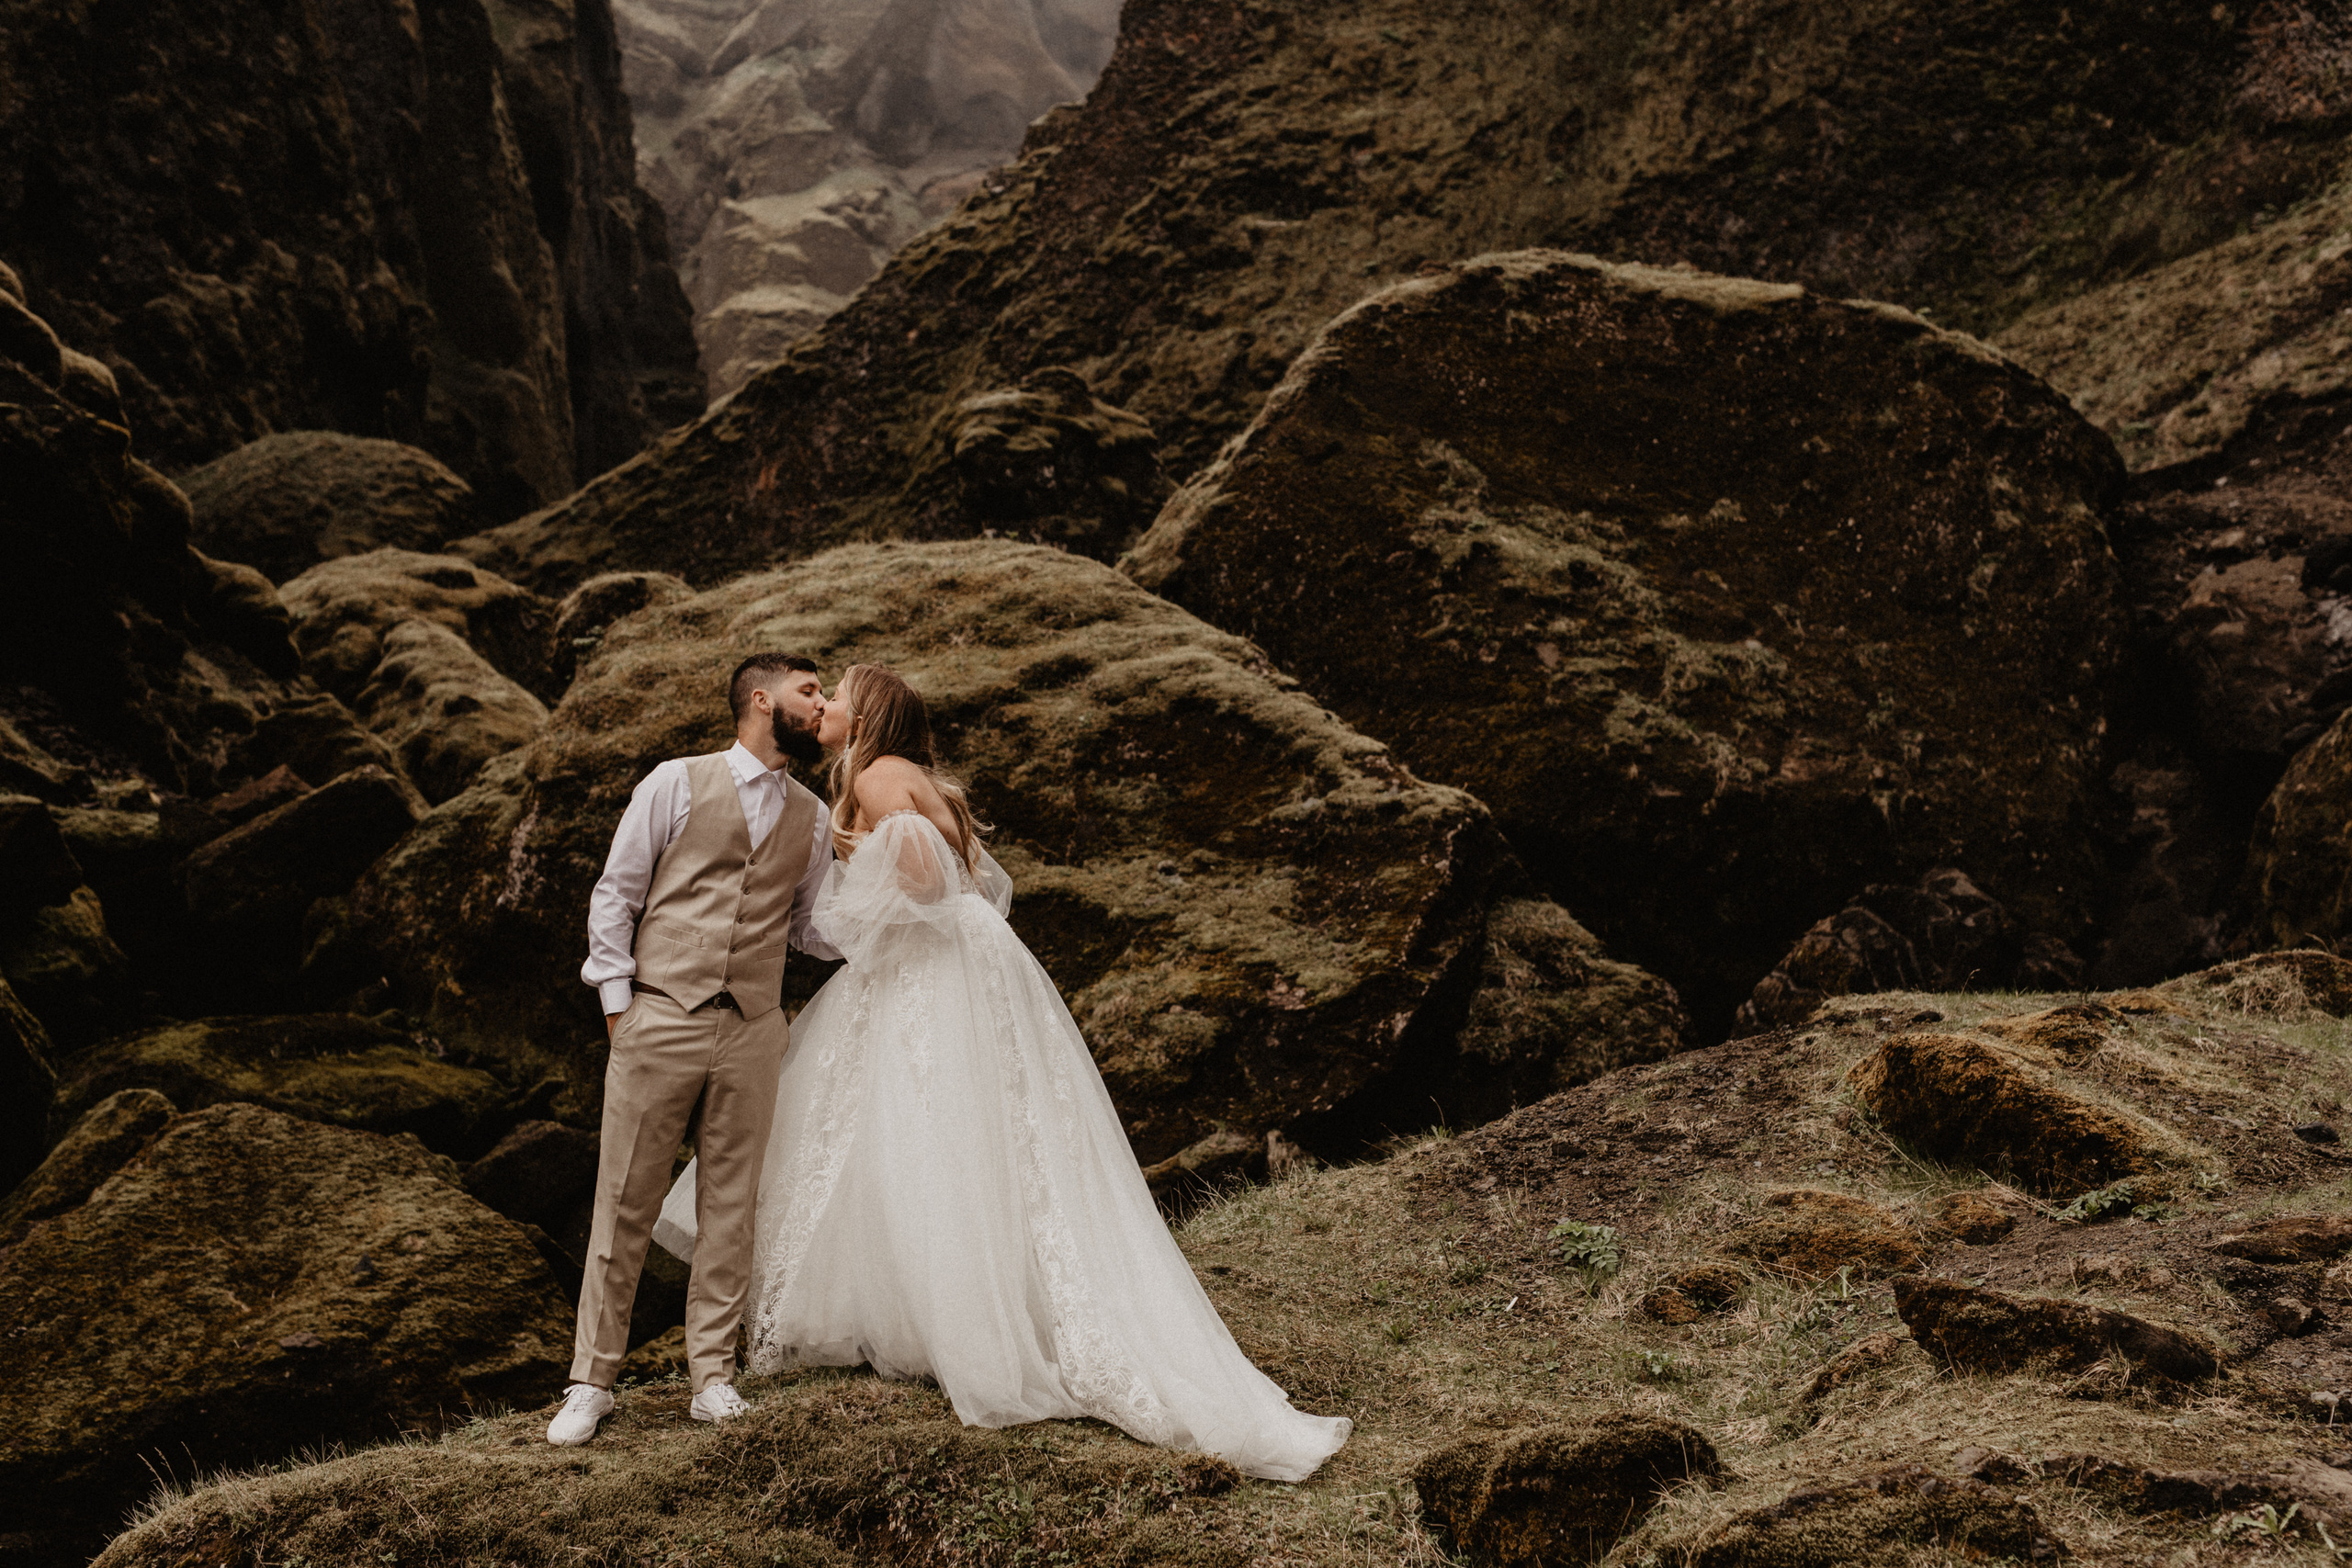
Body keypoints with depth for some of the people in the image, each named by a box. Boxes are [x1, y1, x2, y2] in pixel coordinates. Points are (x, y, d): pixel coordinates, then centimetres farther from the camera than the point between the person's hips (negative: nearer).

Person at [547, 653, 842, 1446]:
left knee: (731, 1206, 7)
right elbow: (614, 895, 2)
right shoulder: (677, 783, 1)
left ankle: (712, 1374, 18)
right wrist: (617, 1002, -4)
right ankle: (591, 1383, 11)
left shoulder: (812, 817, 13)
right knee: (624, 1202, 1)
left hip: (752, 1031, 3)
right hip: (660, 1018, -3)